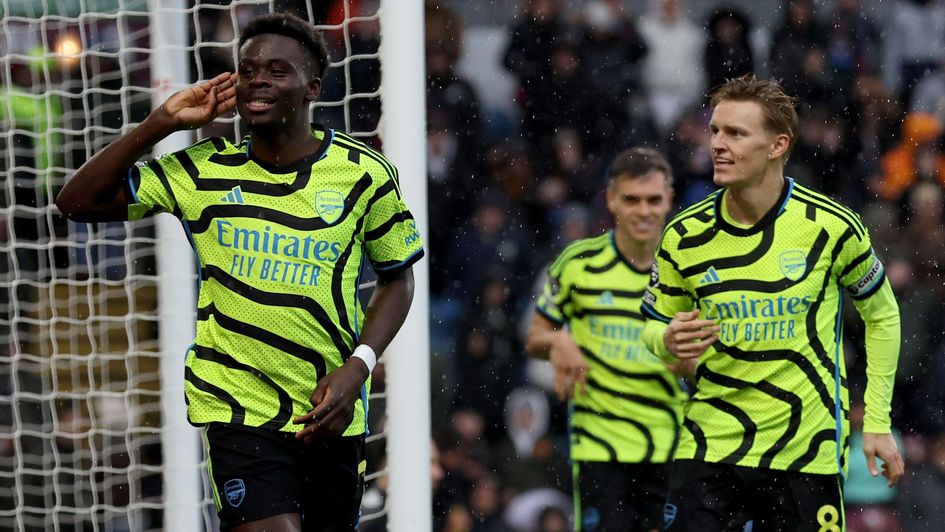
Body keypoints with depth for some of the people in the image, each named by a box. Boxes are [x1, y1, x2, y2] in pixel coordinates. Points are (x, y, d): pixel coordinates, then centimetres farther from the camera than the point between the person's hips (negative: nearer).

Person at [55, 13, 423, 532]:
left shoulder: (365, 174, -2)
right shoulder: (203, 171, 0)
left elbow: (397, 278, 9)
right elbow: (77, 201, 1)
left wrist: (357, 367, -6)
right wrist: (161, 123, -7)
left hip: (332, 412, 2)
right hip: (239, 405, -2)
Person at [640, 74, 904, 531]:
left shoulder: (832, 227, -8)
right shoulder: (684, 235, -3)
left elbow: (881, 316, 8)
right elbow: (656, 324, 12)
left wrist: (877, 421, 5)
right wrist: (669, 342, -13)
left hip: (808, 453, -1)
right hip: (710, 444, 1)